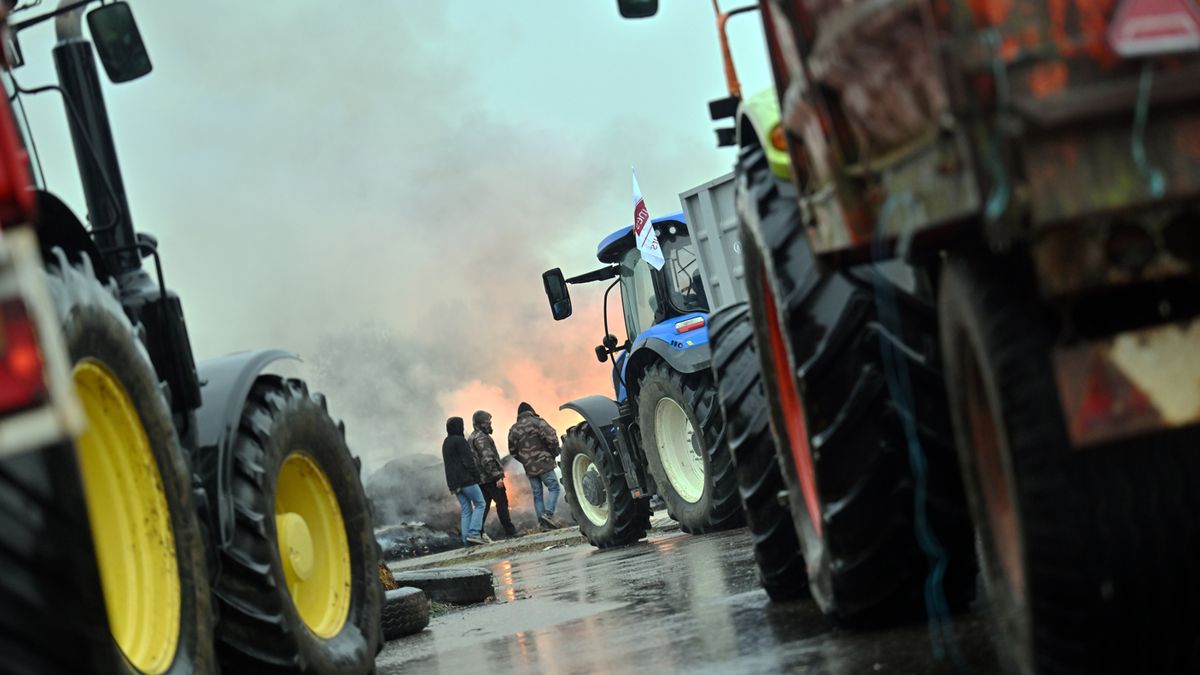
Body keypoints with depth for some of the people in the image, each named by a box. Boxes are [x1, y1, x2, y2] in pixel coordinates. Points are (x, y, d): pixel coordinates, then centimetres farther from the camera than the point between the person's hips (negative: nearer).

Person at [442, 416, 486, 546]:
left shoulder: (445, 443, 18)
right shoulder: (460, 440, -10)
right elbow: (468, 461, -16)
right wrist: (476, 475, -11)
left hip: (454, 482, 8)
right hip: (466, 480, -8)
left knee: (466, 510, 9)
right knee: (479, 504, -1)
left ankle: (466, 539, 2)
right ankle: (474, 533, -13)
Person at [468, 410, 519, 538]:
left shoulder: (471, 438, 18)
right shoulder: (481, 437, -15)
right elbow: (487, 459, -23)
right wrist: (498, 476, -23)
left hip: (480, 479, 9)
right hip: (490, 478, -9)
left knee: (483, 506, 9)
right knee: (502, 503, -2)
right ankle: (509, 531, 0)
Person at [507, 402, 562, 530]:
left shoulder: (513, 430, 9)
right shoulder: (537, 422, -7)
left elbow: (513, 451, 14)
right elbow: (551, 437, -17)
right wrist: (554, 452, -1)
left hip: (529, 468, 5)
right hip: (544, 464, -5)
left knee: (537, 494, 9)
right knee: (553, 488, 2)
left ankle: (543, 523, 6)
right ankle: (548, 513, -17)